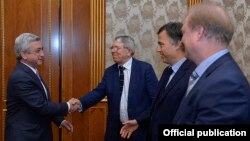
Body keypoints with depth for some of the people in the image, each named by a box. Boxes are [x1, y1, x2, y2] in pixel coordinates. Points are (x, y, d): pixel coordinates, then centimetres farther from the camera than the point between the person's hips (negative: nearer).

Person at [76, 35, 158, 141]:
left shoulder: (145, 68, -6)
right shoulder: (109, 71, 7)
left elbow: (156, 97, -7)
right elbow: (98, 92, -1)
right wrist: (80, 103, -18)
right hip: (115, 129, 4)